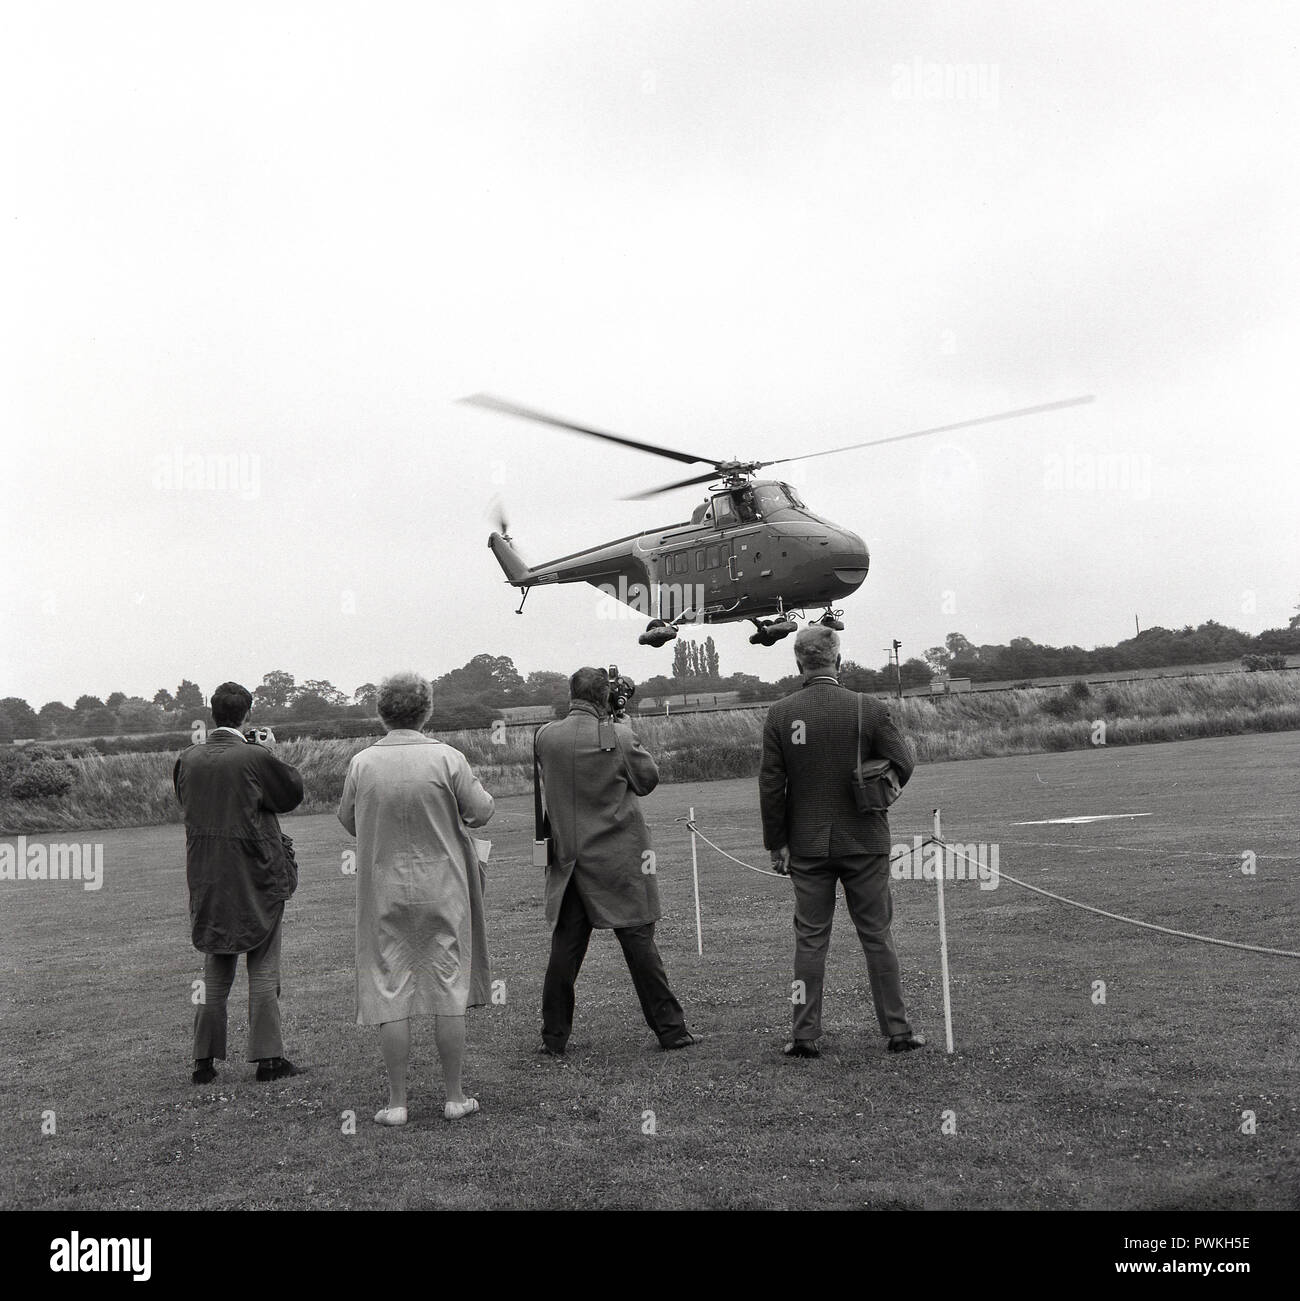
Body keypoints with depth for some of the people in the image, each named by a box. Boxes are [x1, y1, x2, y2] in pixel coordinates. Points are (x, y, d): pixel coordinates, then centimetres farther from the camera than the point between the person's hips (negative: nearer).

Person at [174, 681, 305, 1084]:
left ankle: (204, 1059, 16)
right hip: (256, 877, -4)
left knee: (215, 970, 14)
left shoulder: (188, 759, -2)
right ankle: (267, 1057, 7)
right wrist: (272, 755, 7)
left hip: (206, 881, 5)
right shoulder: (256, 758, -16)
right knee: (263, 968, 5)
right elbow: (294, 790, -3)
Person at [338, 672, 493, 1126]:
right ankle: (454, 1097, 15)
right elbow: (480, 812, -4)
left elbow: (347, 820, 7)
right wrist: (480, 791, 17)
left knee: (389, 992, 7)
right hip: (442, 890, -1)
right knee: (449, 989, 8)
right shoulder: (447, 759, -11)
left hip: (384, 892, 1)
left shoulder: (361, 764, -5)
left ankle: (397, 1102, 10)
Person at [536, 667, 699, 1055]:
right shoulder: (619, 737, -12)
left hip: (568, 860, 3)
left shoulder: (545, 736, -3)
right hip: (618, 861, -3)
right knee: (639, 942, 5)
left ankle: (554, 1038, 12)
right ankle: (670, 1029, 13)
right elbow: (649, 779, 2)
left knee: (565, 947, 8)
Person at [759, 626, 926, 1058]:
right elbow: (902, 766, -5)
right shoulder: (869, 709, -8)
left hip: (807, 847, 1)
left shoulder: (780, 714, -5)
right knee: (877, 937, 9)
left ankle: (805, 1035, 9)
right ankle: (898, 1031, 14)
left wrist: (777, 843, 3)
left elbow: (771, 785, -4)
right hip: (864, 841, 0)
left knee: (810, 940, 7)